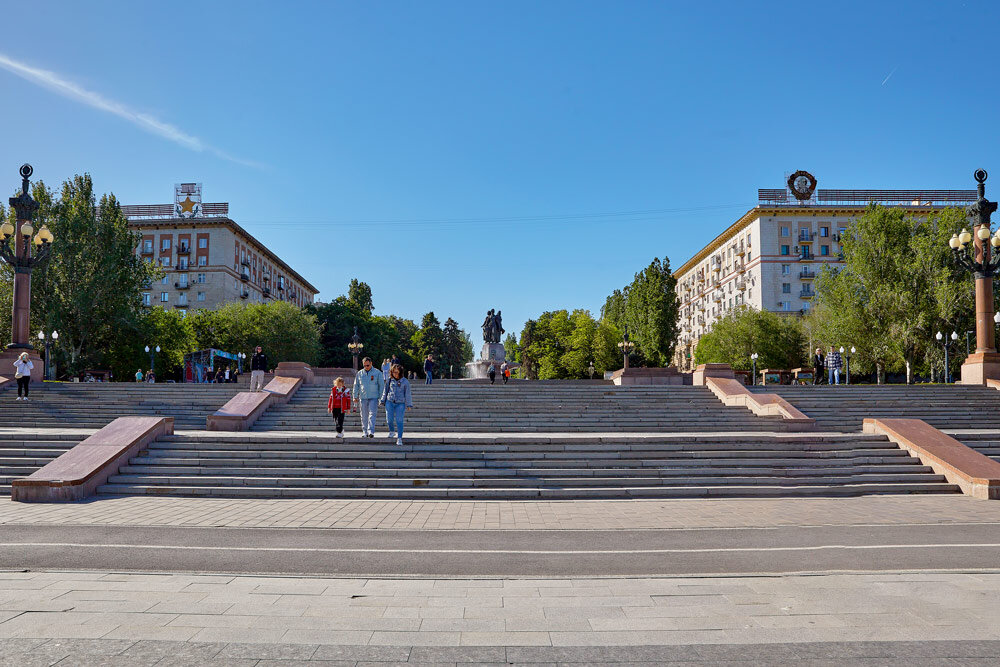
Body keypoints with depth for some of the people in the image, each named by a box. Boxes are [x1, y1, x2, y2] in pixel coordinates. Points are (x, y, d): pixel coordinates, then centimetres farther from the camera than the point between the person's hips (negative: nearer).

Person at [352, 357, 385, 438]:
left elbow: (381, 385, 4)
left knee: (372, 415, -12)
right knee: (364, 416, 6)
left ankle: (371, 431, -17)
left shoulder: (377, 373, 2)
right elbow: (356, 386, 14)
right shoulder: (359, 373, 9)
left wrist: (381, 397, -2)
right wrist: (355, 396, 7)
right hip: (363, 398, 3)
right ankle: (364, 432, 13)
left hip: (373, 397, -3)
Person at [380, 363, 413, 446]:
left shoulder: (405, 381, -1)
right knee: (389, 419, -4)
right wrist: (382, 401, 16)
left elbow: (407, 394, 1)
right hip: (390, 402, 2)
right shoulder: (390, 380, 5)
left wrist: (409, 404, -1)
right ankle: (392, 431, 26)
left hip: (400, 403, -2)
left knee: (399, 420, -8)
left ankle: (399, 438, -2)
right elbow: (385, 391, 15)